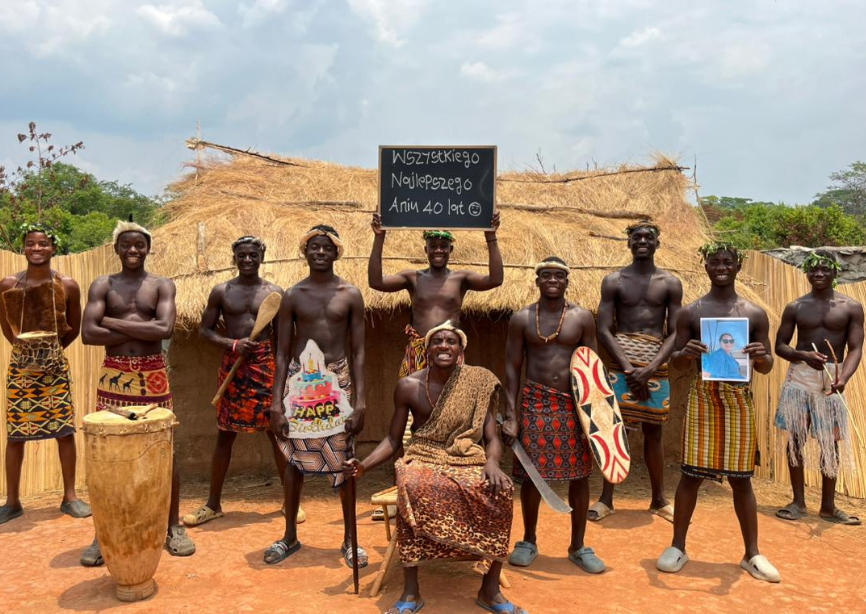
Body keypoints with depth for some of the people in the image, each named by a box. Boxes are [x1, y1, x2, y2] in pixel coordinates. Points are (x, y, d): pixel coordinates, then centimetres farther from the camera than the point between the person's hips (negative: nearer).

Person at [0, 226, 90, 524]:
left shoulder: (67, 286, -4)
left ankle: (69, 497, 15)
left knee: (65, 431, 3)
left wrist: (52, 349, 2)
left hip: (56, 365, 0)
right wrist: (25, 348, 0)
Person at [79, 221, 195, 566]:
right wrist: (142, 331, -12)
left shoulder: (162, 286, 3)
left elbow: (165, 329, -14)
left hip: (153, 376, 0)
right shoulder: (102, 286, 5)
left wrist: (115, 323, -12)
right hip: (113, 376, 1)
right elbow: (88, 334, -9)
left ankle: (173, 527, 20)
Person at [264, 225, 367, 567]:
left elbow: (358, 351, 1)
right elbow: (282, 352, 3)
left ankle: (349, 539, 19)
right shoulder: (293, 296, 3)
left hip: (337, 378, -1)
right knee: (295, 458, 7)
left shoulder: (350, 295, 1)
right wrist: (276, 403, -4)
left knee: (343, 460, 3)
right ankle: (290, 537, 25)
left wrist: (360, 400, -7)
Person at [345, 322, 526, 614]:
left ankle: (491, 589, -14)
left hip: (469, 461, 1)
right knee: (413, 488, -37)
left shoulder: (479, 384, 1)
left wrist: (492, 463, -23)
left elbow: (492, 439, 0)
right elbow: (393, 440, 6)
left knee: (501, 490, -31)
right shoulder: (408, 386, 1)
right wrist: (364, 465, -11)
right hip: (423, 460, 0)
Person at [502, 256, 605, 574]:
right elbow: (512, 367, 2)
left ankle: (578, 547, 23)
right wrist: (511, 415, -5)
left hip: (573, 404, 1)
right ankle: (529, 541, 25)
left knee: (579, 475, 6)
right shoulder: (521, 319, 2)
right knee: (531, 473, 5)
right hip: (535, 404, 0)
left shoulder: (582, 317, 2)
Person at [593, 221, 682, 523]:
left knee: (653, 431, 8)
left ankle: (659, 499, 23)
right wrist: (629, 368, -13)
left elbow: (675, 333, 2)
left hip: (656, 362, 1)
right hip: (621, 359, -1)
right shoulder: (614, 281, 4)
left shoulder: (670, 283, 8)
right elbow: (604, 330, -2)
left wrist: (650, 369, -12)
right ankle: (606, 498, 10)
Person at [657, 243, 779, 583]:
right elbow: (676, 361, 5)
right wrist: (686, 353, -18)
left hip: (739, 397, 1)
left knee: (741, 477, 8)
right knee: (691, 474, 4)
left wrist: (761, 357, -16)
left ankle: (752, 554, 21)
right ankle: (677, 547, 17)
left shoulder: (755, 314, 5)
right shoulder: (691, 312, 3)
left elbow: (766, 367, 8)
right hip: (702, 395, -1)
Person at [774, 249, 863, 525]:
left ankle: (828, 506, 17)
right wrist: (803, 355, -15)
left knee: (831, 442, 5)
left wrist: (843, 378, -21)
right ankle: (798, 502, 15)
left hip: (831, 379, 0)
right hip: (800, 377, 1)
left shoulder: (851, 308, 2)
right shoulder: (795, 308, 5)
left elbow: (855, 349, -3)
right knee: (796, 438, 3)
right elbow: (780, 346, 6)